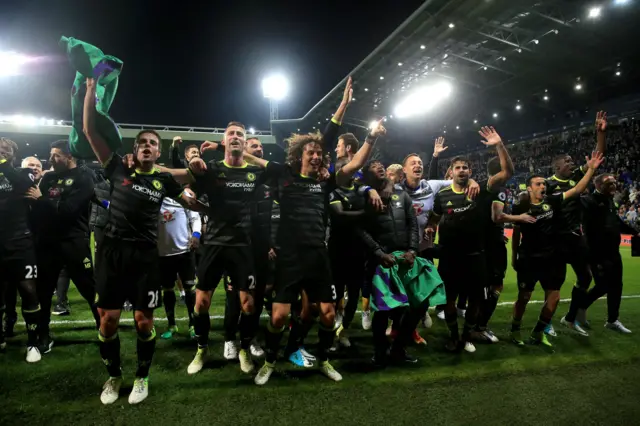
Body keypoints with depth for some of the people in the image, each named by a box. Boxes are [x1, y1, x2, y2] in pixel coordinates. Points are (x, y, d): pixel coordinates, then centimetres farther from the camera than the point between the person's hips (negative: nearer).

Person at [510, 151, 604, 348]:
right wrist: (514, 257, 4)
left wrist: (591, 169, -16)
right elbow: (516, 234, 2)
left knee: (554, 298, 7)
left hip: (552, 258, 4)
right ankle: (515, 330, 24)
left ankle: (538, 332, 24)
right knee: (524, 297, 5)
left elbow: (576, 190, -4)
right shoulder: (521, 208, -6)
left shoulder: (553, 201, 1)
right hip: (528, 259, -3)